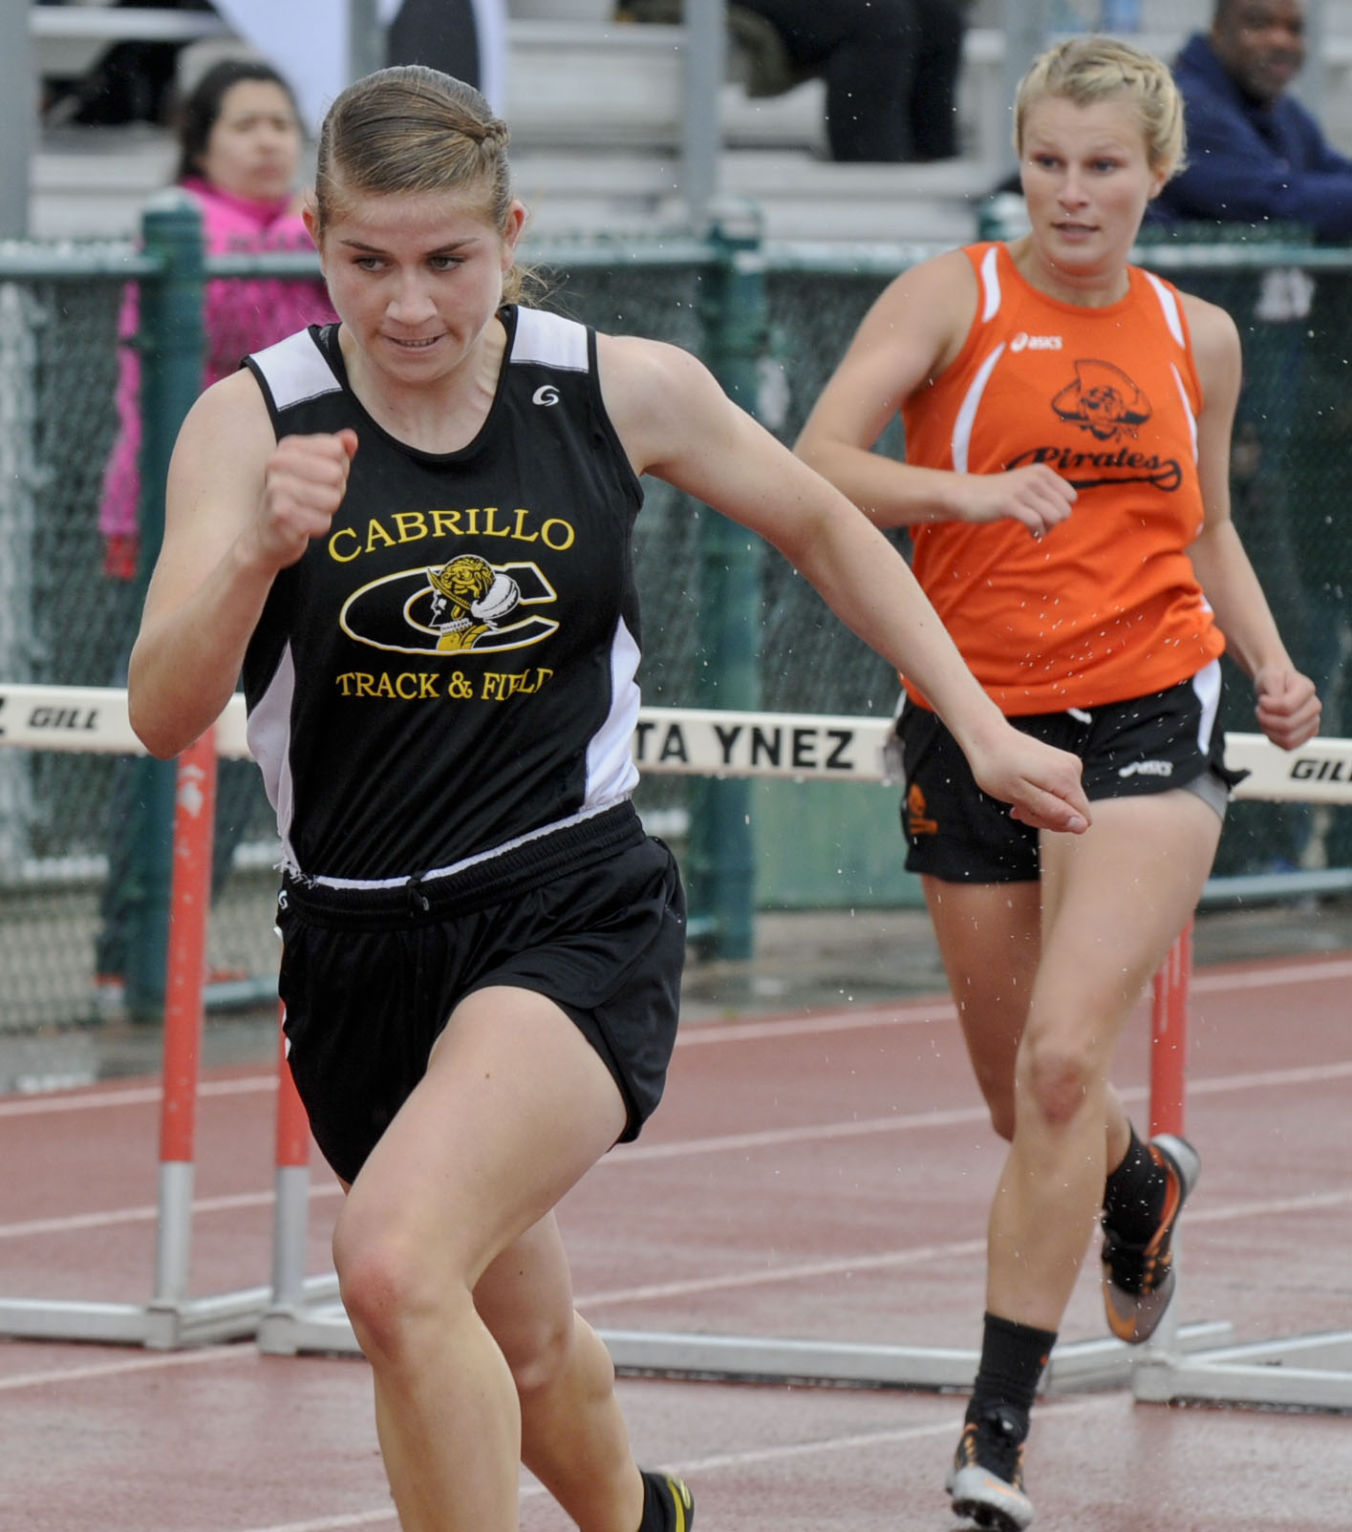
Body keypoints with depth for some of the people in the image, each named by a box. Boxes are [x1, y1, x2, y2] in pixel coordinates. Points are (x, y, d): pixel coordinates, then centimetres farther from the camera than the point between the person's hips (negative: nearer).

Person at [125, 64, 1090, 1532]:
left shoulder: (624, 392, -6)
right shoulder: (256, 420, -8)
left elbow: (820, 528, 13)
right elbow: (161, 714, -17)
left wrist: (982, 727, 11)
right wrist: (260, 547, -34)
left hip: (573, 915, -3)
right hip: (357, 950, 3)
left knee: (396, 1262, -29)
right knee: (519, 1345, 22)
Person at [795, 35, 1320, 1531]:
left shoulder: (1197, 338, 8)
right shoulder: (954, 297, -2)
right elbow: (815, 466, -14)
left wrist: (1271, 664, 7)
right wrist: (969, 493, -29)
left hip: (1145, 719, 0)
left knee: (1062, 1058, -18)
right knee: (1022, 1101, 11)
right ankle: (1145, 1184, 49)